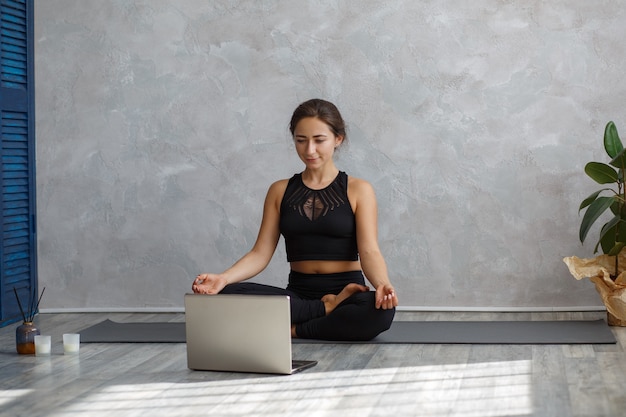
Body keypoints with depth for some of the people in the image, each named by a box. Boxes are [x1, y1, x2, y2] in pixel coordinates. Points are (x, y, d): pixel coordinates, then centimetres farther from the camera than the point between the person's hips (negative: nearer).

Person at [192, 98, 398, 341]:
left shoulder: (358, 190, 2)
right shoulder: (279, 191, 10)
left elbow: (369, 251, -9)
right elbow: (260, 252, 3)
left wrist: (382, 284, -32)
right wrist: (224, 278, -17)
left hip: (347, 295, -2)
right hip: (298, 295, 2)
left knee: (381, 309, -38)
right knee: (226, 296, -26)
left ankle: (292, 330, -19)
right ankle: (328, 309, -19)